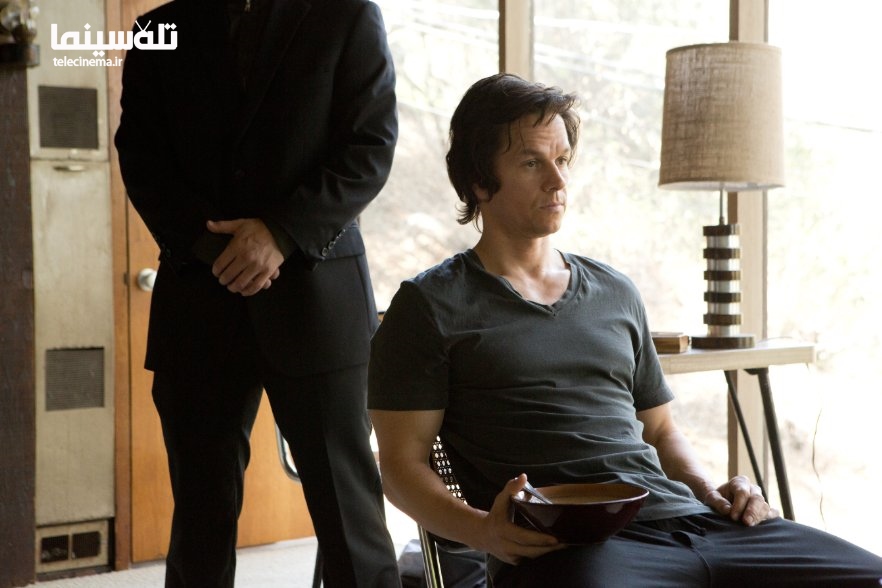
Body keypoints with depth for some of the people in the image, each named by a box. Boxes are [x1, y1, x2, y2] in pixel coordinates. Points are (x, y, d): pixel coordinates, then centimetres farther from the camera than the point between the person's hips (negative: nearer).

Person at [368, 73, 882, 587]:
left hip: (685, 519, 6)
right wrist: (483, 531, -17)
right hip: (565, 546, -6)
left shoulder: (616, 293, 24)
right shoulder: (431, 306, 7)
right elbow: (402, 465, 2)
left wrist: (710, 492, 9)